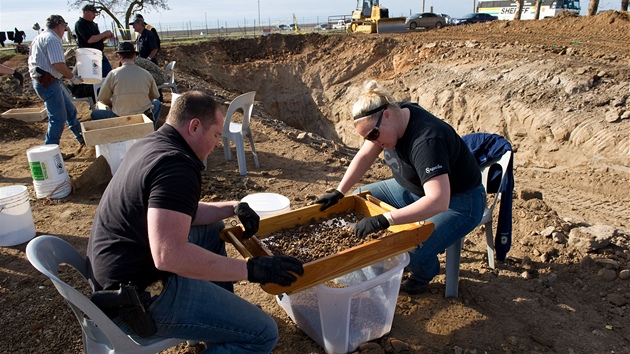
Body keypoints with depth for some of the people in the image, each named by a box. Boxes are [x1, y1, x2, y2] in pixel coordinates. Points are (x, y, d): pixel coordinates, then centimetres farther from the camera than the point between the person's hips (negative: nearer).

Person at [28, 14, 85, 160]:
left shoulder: (39, 38, 19)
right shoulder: (52, 39, -14)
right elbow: (58, 64, -24)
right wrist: (73, 77, -11)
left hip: (43, 81, 11)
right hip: (48, 82, -11)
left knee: (70, 110, 18)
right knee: (58, 117, -6)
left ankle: (82, 139, 30)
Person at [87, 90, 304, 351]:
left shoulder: (150, 144, 8)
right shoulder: (175, 165, -23)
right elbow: (168, 255, -36)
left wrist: (233, 208, 10)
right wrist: (250, 269, -29)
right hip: (137, 293, -10)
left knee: (212, 230, 28)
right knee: (263, 334, -11)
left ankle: (222, 315, 32)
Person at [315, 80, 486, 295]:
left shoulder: (426, 141, -36)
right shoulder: (395, 116, -11)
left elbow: (438, 201, -44)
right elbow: (364, 156, -2)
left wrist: (384, 220, -47)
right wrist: (338, 193, -9)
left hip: (458, 201, -8)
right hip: (414, 188, 8)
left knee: (414, 253, -28)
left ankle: (424, 274, 10)